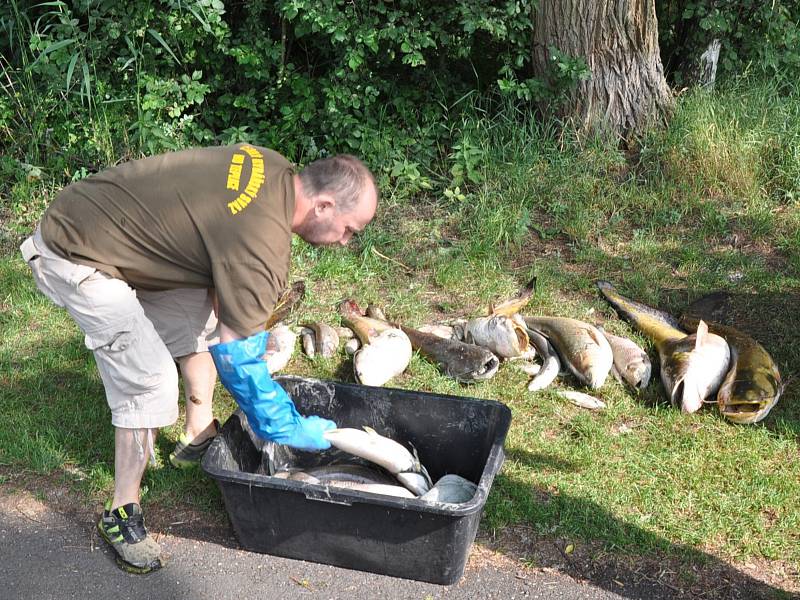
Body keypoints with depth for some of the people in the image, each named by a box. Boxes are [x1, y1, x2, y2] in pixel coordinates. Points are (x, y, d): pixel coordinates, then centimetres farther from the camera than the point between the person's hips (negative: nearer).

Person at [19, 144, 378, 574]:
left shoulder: (274, 170, -3)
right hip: (76, 259, -10)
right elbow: (238, 359, -23)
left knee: (202, 322, 13)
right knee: (150, 380, -13)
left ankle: (198, 436, 30)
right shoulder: (263, 243, -29)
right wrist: (294, 431, -10)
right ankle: (121, 514, 4)